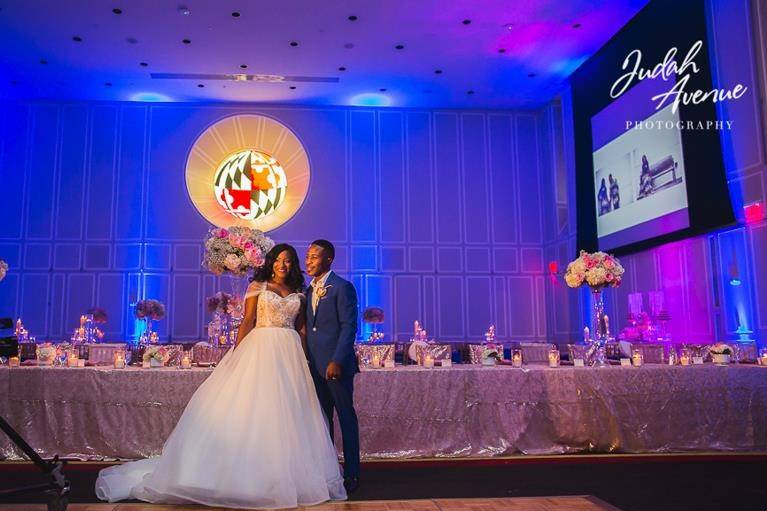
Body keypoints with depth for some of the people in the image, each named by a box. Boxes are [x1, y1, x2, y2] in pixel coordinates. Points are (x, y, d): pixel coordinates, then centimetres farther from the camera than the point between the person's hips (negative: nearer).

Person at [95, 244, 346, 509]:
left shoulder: (299, 293, 13)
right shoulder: (257, 286, 3)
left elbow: (302, 329, 12)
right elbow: (247, 321, -2)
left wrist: (303, 360, 4)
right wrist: (237, 353, -11)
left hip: (290, 354, 3)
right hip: (262, 349, -3)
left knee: (287, 413, 3)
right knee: (254, 407, -4)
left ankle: (289, 473, 12)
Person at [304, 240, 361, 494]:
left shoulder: (342, 287, -8)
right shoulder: (309, 291, 15)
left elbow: (349, 326, -14)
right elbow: (309, 328, 16)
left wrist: (337, 361, -20)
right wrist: (308, 361, 9)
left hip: (336, 364, -7)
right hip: (315, 365, 7)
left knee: (346, 417, 2)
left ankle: (352, 474, 10)